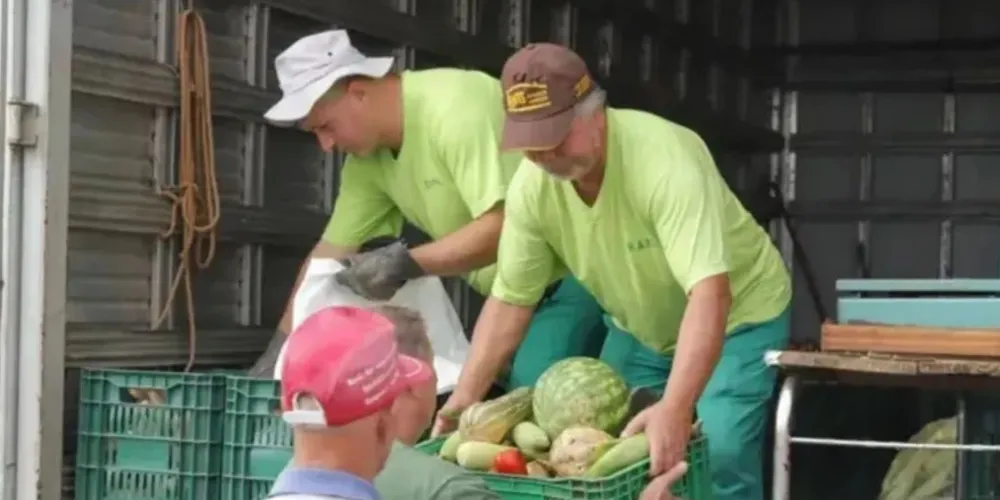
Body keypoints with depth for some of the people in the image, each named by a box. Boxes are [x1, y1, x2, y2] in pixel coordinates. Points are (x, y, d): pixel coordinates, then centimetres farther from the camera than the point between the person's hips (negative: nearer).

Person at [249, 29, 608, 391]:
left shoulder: (454, 108, -25)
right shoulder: (368, 159, 2)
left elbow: (503, 227, -31)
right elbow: (331, 253, 8)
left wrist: (406, 264, -31)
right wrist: (280, 347, 5)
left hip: (573, 270, -9)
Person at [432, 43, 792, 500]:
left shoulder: (667, 160, -37)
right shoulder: (531, 185, -19)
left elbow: (709, 294, -45)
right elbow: (509, 301, -9)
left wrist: (675, 408, -57)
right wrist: (464, 397, -19)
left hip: (738, 314, -6)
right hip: (639, 328, 6)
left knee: (718, 456, -21)